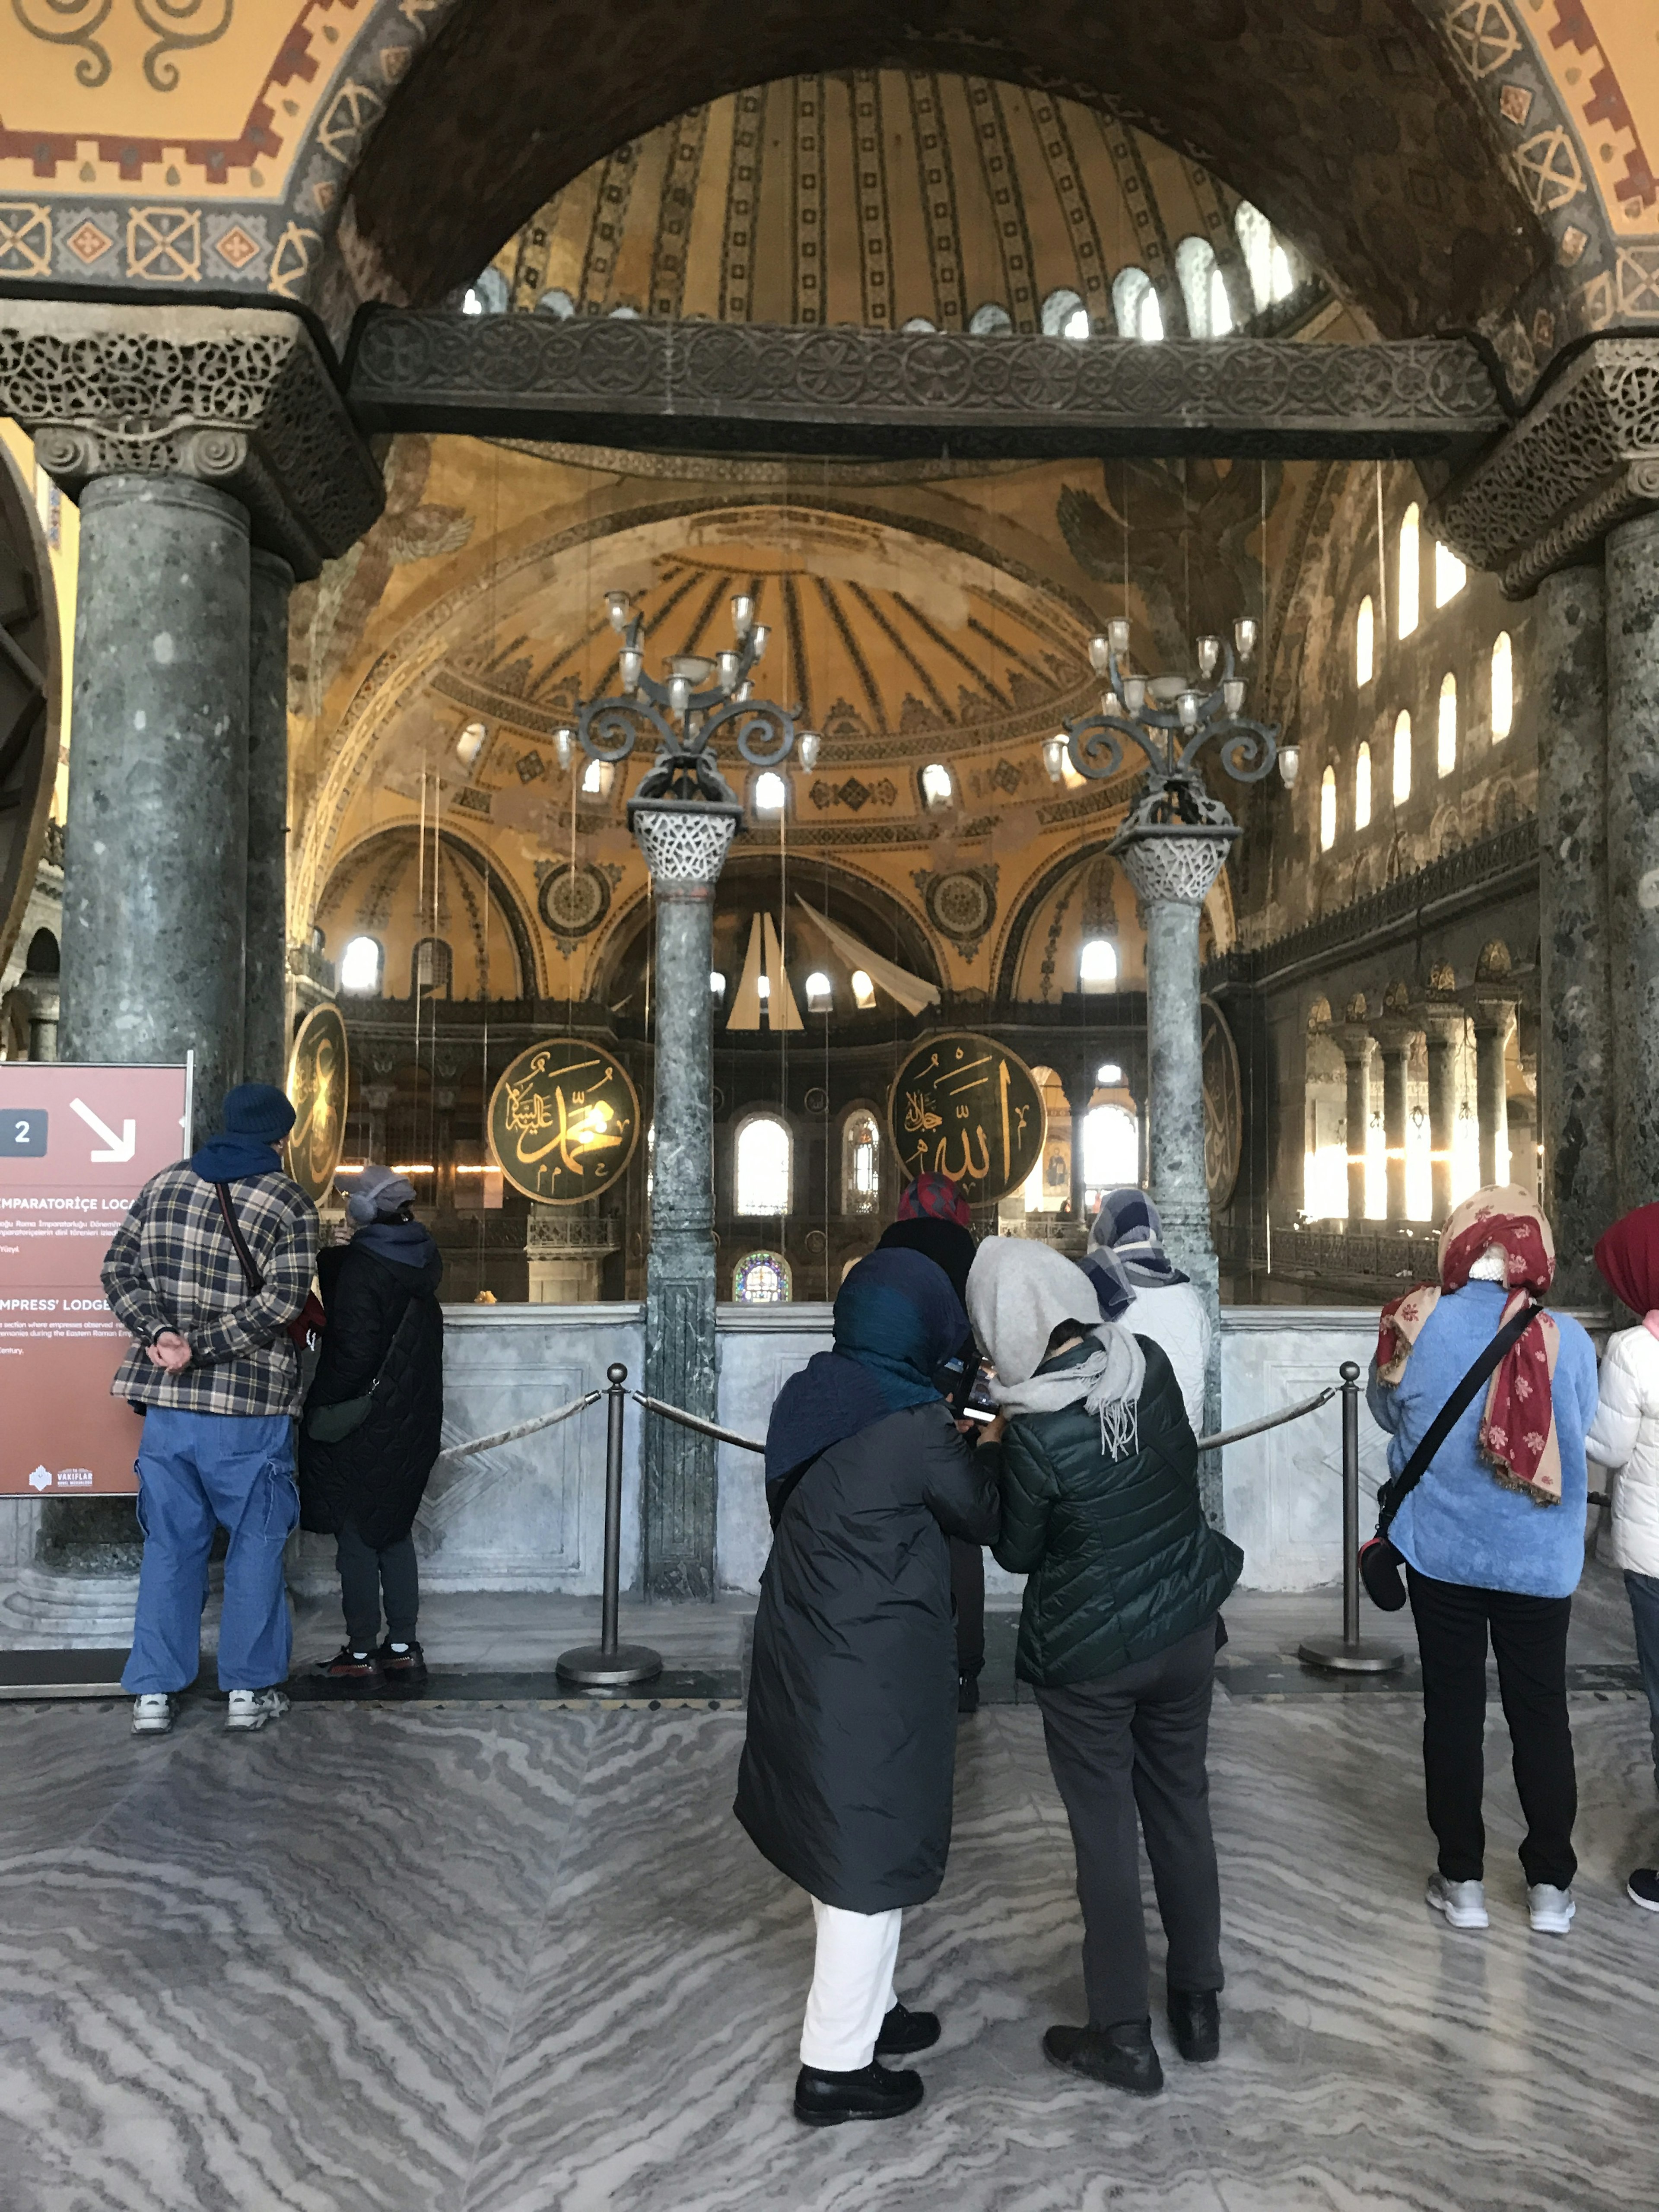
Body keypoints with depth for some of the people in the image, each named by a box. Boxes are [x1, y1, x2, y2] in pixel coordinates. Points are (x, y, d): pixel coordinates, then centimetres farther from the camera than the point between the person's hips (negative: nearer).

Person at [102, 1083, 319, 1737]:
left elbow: (118, 1269, 3)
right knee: (256, 1543, 9)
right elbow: (280, 1301, -16)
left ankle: (154, 1693, 14)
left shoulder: (164, 1185, 8)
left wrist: (157, 1331, -8)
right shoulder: (291, 1204, -6)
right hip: (251, 1408, -4)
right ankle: (251, 1688, 14)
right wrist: (203, 1347, -15)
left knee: (170, 1544, 12)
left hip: (167, 1402, 4)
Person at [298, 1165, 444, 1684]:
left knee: (355, 1536, 4)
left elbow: (355, 1353, -23)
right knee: (395, 1531, 16)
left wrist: (321, 1406, -11)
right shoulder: (422, 1259, 3)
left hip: (362, 1427, -7)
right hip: (413, 1422, 7)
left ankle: (360, 1651, 11)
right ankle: (403, 1647, 18)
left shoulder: (359, 1268, -18)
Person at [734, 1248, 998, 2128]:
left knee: (846, 1839, 22)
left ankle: (863, 2011, 39)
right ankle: (836, 2066, 18)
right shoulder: (914, 1429, -21)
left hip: (803, 1657, 8)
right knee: (871, 1853, 6)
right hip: (872, 1674, -8)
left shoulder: (811, 1398, 1)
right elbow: (986, 1517, -6)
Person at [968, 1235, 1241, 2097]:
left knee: (1106, 1833, 9)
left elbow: (1017, 1553, -9)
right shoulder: (1149, 1363, -10)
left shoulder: (1035, 1431, -24)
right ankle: (1199, 2004, 32)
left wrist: (996, 1464, 2)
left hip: (1087, 1656, -5)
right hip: (1184, 1628, 5)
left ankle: (1123, 2035, 21)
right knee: (1183, 1810, 18)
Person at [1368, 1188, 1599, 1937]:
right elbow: (1580, 1431, 2)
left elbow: (1389, 1414, 4)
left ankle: (1462, 1880, 20)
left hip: (1442, 1552, 0)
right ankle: (1550, 1886, 22)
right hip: (1539, 1559, 0)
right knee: (1541, 1714, 14)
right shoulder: (1566, 1338, -13)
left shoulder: (1416, 1328, -13)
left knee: (1453, 1711, 11)